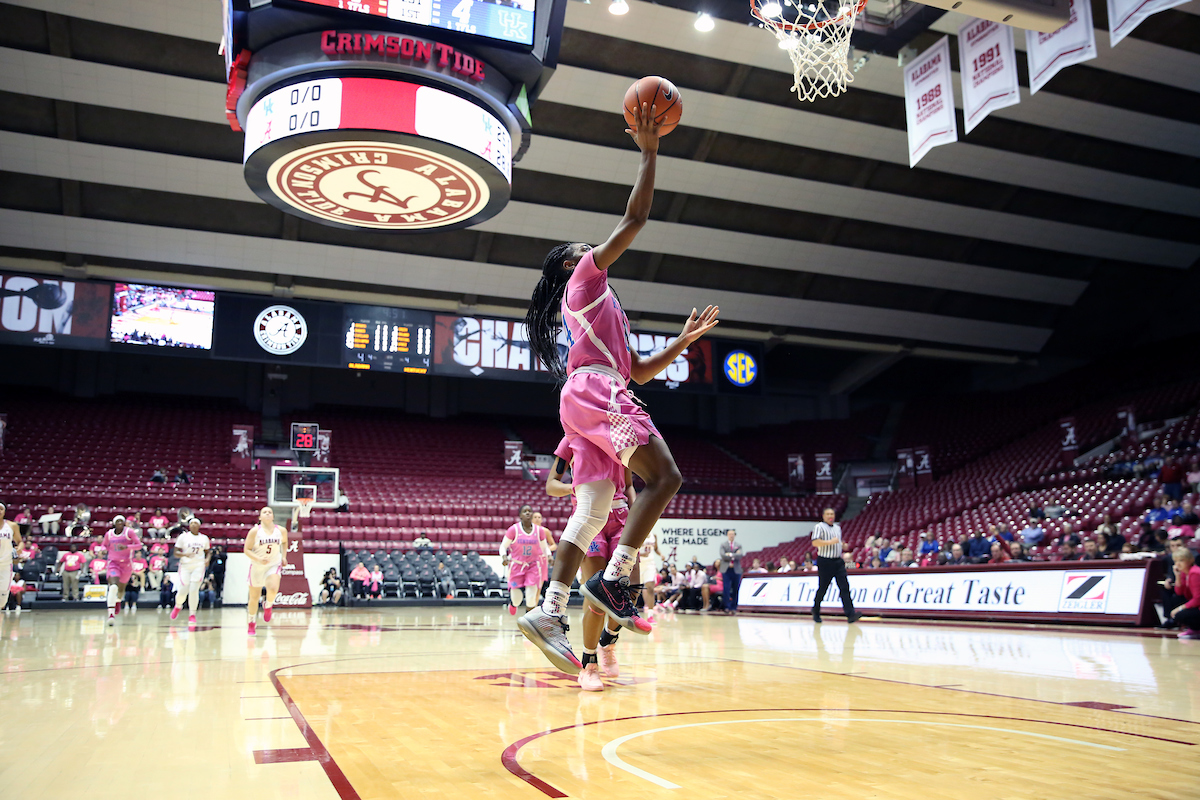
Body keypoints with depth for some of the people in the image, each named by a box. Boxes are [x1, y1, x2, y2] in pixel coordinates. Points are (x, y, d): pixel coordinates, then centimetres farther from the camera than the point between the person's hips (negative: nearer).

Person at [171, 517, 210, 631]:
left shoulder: (204, 538, 9)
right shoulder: (183, 536, 1)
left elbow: (208, 552, 19)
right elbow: (176, 553, -1)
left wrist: (207, 559, -2)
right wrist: (185, 554, -20)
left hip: (199, 566, 1)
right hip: (185, 566, -1)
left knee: (194, 590, -11)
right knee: (183, 591, -2)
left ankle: (192, 615, 1)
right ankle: (178, 606, 33)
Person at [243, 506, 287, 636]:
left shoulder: (281, 530, -2)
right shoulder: (255, 531, -9)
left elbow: (284, 542, 20)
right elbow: (246, 550, -8)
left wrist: (284, 556, 8)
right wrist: (258, 559, -23)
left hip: (274, 565, 0)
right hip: (257, 567, 0)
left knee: (273, 589, -27)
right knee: (254, 597, 9)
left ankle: (268, 606, 7)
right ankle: (251, 624, 31)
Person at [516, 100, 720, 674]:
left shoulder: (601, 309, 34)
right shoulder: (585, 277, 10)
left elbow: (640, 371, 31)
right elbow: (634, 219, 1)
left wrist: (683, 340, 26)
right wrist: (649, 153, 7)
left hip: (588, 402, 9)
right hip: (594, 393, -9)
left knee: (593, 512, -3)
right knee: (663, 477, -15)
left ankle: (549, 612, -10)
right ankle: (613, 578, -20)